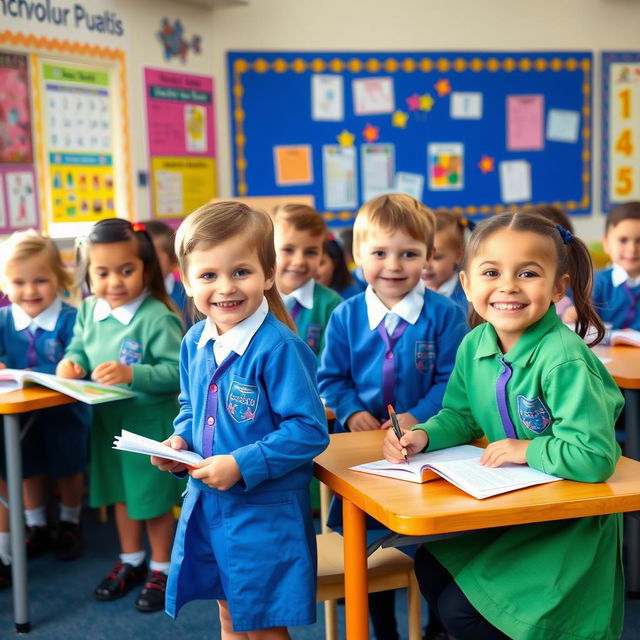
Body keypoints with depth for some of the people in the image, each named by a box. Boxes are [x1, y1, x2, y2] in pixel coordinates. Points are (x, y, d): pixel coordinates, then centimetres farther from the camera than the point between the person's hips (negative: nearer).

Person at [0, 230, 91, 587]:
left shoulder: (70, 319, -21)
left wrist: (34, 375, -33)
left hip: (65, 412, -3)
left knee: (69, 471, 18)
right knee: (30, 471, 20)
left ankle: (70, 525, 42)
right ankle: (37, 529, 41)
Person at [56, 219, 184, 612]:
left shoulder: (157, 317, -24)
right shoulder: (88, 312, -2)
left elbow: (177, 372, -26)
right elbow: (79, 348, 11)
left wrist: (132, 375, -35)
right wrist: (73, 362, -10)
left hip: (151, 423, -7)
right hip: (108, 420, 7)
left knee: (155, 498, 9)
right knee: (121, 493, 22)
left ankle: (161, 569, 28)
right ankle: (131, 562, 41)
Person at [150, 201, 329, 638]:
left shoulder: (279, 348, -21)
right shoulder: (195, 343, 2)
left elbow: (309, 430, -22)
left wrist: (242, 465, -24)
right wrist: (180, 441, -2)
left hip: (265, 512, -7)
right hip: (206, 503, 7)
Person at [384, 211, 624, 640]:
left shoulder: (563, 360, -29)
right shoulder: (475, 344, -5)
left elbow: (594, 457, -33)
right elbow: (461, 416, 10)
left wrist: (527, 450, -22)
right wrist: (423, 436, -9)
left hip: (568, 525, -7)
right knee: (429, 568, 9)